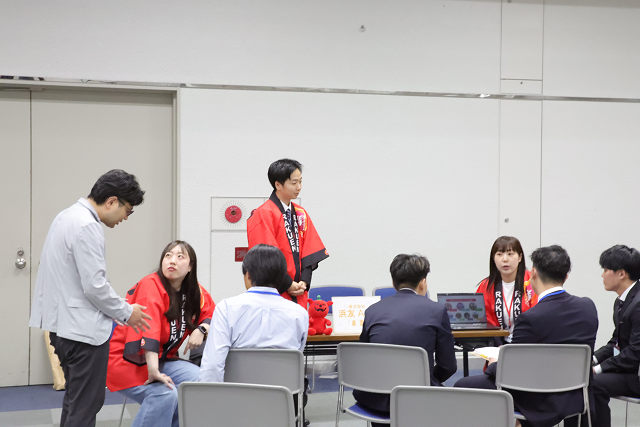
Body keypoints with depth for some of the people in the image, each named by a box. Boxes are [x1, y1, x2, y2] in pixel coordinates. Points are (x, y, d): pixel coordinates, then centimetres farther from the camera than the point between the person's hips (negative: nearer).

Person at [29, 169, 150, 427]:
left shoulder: (67, 216, 13)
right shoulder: (87, 226, -19)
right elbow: (94, 286, -21)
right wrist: (127, 313, -6)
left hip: (64, 325, 11)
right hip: (84, 328, -11)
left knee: (74, 400, 19)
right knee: (86, 405, -4)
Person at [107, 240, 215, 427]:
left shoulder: (194, 291, 4)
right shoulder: (151, 286, -19)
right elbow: (148, 331, -30)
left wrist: (201, 329, -10)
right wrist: (153, 372, -40)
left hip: (161, 360, 7)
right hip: (126, 361, -7)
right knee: (165, 394, -30)